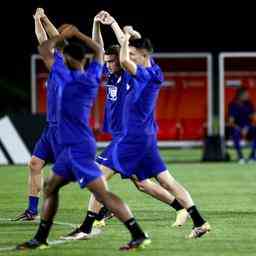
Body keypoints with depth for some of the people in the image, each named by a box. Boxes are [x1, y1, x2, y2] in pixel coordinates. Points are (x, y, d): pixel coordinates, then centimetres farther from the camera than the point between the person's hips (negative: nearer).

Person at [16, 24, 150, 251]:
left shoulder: (68, 78, -15)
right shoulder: (93, 76, 5)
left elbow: (43, 50, -7)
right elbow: (99, 50, 26)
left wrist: (62, 36, 6)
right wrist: (76, 34, 26)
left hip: (78, 148, -9)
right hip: (73, 147, 9)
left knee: (102, 194, -14)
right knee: (50, 188, 17)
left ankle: (139, 235, -18)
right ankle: (40, 239, 21)